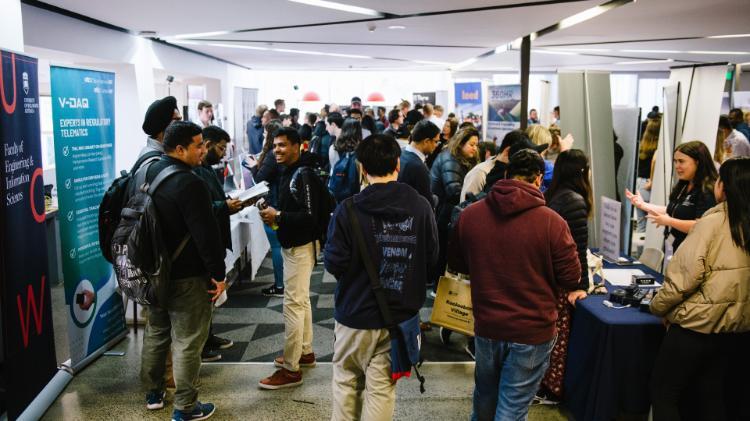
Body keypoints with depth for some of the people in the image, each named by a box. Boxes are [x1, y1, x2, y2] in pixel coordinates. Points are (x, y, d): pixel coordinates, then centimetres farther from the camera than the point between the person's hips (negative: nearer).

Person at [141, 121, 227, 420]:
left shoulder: (150, 172, 6)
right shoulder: (188, 183, -22)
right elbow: (206, 233, -23)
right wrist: (218, 273, -15)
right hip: (187, 276, -9)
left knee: (156, 332, 21)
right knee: (187, 342, 1)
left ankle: (153, 393, 35)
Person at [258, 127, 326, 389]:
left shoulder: (303, 175, -19)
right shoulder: (289, 172, 11)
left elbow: (310, 216, -25)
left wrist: (278, 216, -23)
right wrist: (275, 215, -1)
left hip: (300, 247, -10)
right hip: (292, 245, 10)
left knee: (293, 304, -6)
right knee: (301, 301, 19)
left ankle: (291, 369, 0)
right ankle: (305, 352, 33)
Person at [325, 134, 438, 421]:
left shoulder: (349, 209, -16)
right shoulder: (421, 206, -9)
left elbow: (334, 263, -14)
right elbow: (431, 258, -3)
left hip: (356, 312, -1)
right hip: (400, 313, 2)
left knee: (346, 380, 18)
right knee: (382, 386, 11)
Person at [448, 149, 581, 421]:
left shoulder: (469, 215, -7)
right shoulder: (552, 222, -18)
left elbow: (456, 263, 8)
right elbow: (571, 279, -9)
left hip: (486, 325, 4)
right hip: (533, 330, -4)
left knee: (485, 394, 27)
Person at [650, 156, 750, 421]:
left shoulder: (713, 223, -17)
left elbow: (685, 276, -19)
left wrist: (658, 307, -4)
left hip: (699, 325, -7)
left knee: (663, 394, 9)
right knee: (711, 397, 20)